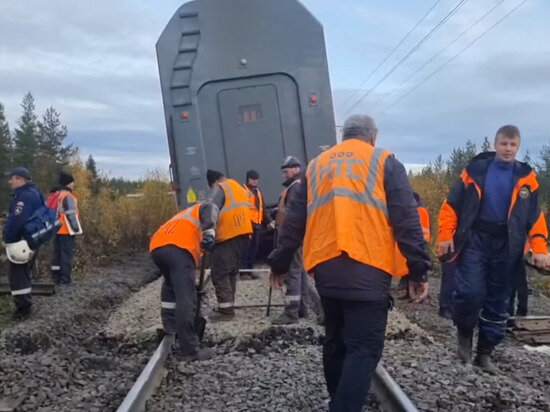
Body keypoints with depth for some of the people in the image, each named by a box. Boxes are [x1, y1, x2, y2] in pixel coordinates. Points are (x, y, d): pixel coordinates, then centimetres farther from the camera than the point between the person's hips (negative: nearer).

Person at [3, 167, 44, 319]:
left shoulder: (26, 195, -21)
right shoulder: (33, 193, 12)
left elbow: (16, 220, -28)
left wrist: (8, 238, -18)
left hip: (20, 240, -11)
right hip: (28, 239, 11)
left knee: (17, 275, -2)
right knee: (23, 273, 20)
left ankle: (23, 308, 3)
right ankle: (25, 305, 30)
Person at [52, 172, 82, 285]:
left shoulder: (56, 196, 14)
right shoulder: (68, 196, -14)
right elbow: (71, 214, -19)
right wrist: (76, 228, -14)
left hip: (57, 230, 9)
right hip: (66, 230, -9)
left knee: (57, 253, 14)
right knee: (66, 254, -4)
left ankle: (56, 278, 20)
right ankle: (64, 279, -3)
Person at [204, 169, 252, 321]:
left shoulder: (220, 188, -6)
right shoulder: (237, 186, 22)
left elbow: (211, 210, -21)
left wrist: (208, 232, -29)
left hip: (228, 235, -9)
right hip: (242, 233, 9)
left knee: (219, 271, -7)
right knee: (231, 270, 16)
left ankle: (226, 309, -9)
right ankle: (228, 305, 21)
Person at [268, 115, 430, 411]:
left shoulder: (317, 165, 18)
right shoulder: (384, 162, 6)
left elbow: (294, 220, 17)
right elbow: (406, 219, -2)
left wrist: (280, 263, 24)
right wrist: (419, 269, -1)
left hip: (326, 269, 5)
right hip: (367, 270, -5)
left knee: (335, 341, 20)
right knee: (364, 349, -2)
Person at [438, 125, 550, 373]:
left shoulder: (526, 178, 6)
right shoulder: (476, 170, 0)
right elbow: (452, 204, 0)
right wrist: (446, 236, -8)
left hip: (506, 247, 3)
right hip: (475, 241, -2)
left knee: (498, 301, 7)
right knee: (471, 292, -17)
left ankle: (484, 353, 21)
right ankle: (464, 334, 11)